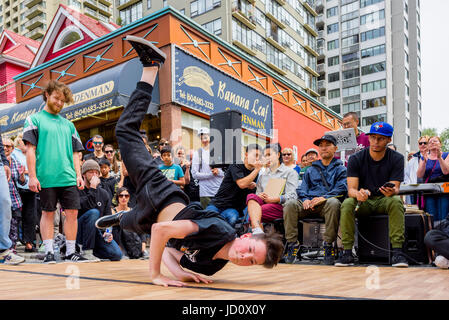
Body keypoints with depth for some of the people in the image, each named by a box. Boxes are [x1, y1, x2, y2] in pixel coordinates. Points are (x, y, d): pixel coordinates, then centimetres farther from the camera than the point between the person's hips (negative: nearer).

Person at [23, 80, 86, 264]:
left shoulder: (68, 124, 19)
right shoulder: (35, 119, 6)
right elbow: (30, 149, -1)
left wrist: (78, 175, 8)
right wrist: (32, 176, -9)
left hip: (68, 178, 4)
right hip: (46, 178, -4)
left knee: (72, 212, 0)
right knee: (48, 213, 3)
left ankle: (71, 252, 9)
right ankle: (49, 252, 12)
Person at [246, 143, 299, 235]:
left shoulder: (290, 172, 12)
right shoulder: (262, 175, 30)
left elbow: (292, 196, -2)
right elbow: (258, 193, 20)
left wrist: (275, 199, -17)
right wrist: (260, 196, -6)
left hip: (280, 206, -4)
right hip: (262, 203, 5)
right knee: (251, 196, -32)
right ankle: (257, 230, -50)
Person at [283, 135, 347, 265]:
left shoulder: (340, 169, 18)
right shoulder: (311, 170, 30)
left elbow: (341, 189, 1)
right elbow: (302, 188, 20)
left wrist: (324, 197, -16)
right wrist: (305, 199, -4)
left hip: (327, 203, -3)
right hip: (309, 204, 3)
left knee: (333, 202, -39)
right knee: (290, 204, -27)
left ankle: (328, 244, -29)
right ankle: (292, 243, -25)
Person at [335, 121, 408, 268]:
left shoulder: (397, 158, -4)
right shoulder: (356, 159, -5)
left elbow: (395, 188, -10)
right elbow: (351, 189, -12)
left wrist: (392, 191, -36)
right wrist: (358, 194, -37)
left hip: (384, 201, 0)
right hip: (362, 201, 0)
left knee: (396, 201, -33)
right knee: (347, 204, -31)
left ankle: (397, 251, -30)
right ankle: (347, 252, -26)